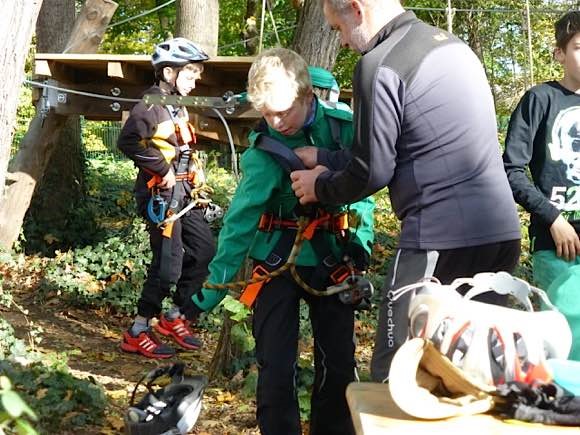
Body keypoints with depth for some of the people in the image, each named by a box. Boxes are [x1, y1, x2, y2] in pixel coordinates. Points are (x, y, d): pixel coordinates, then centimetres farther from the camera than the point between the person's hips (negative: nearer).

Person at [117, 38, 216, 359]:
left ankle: (174, 317, 23)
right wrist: (164, 170, -22)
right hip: (161, 196, -9)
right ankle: (137, 334, 4)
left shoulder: (177, 107, 16)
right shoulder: (151, 104, -13)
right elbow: (128, 141, -26)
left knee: (204, 251, 11)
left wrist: (195, 172, 9)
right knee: (168, 266, -8)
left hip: (183, 194, 9)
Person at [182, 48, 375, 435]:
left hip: (332, 261, 3)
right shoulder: (263, 150, -16)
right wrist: (213, 288, -23)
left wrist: (361, 240, -2)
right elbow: (240, 220, -20)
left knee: (339, 364, 9)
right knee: (277, 367, -4)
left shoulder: (344, 127, -8)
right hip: (278, 262, -2)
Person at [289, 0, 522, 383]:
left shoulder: (380, 65, -10)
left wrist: (321, 187, 12)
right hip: (502, 231, 9)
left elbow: (372, 172, -8)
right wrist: (324, 159, 26)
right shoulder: (452, 44, 16)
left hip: (442, 240, -9)